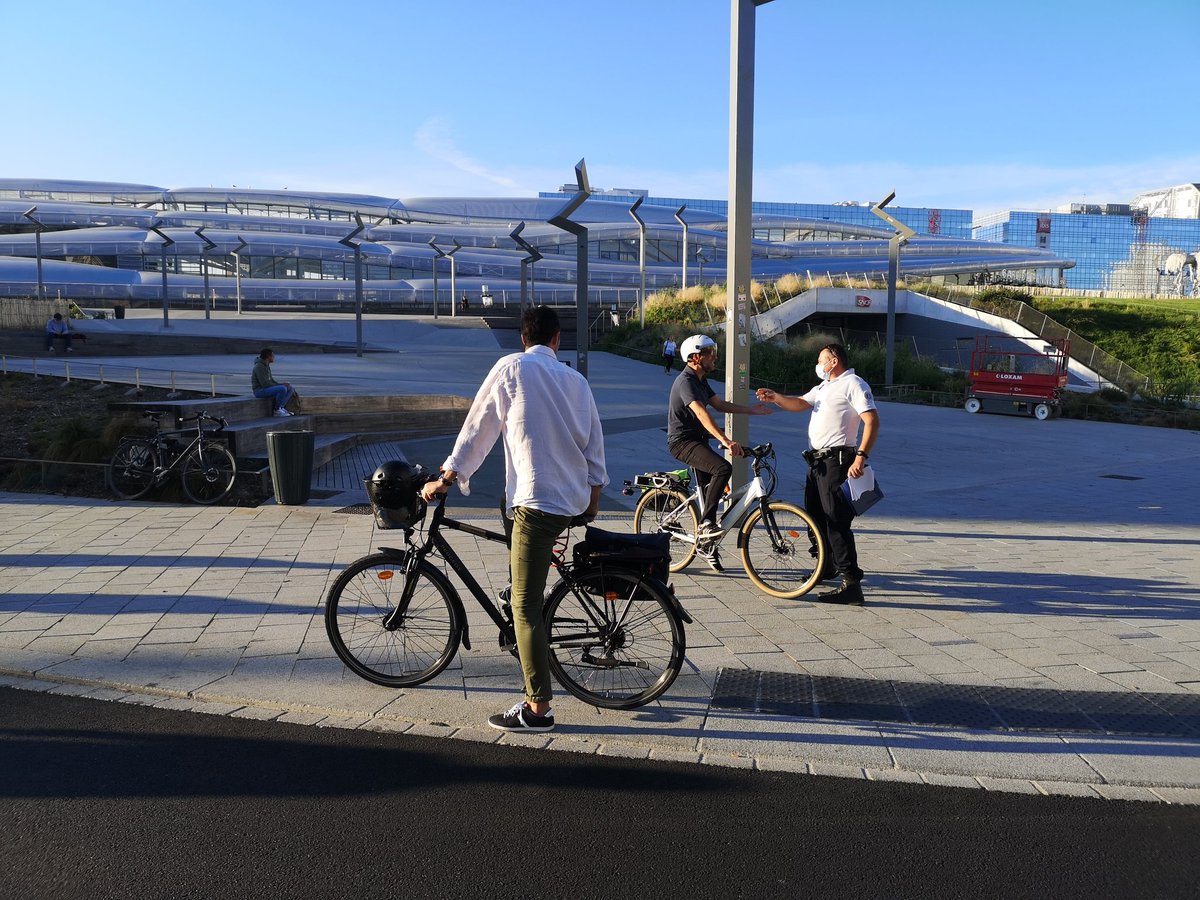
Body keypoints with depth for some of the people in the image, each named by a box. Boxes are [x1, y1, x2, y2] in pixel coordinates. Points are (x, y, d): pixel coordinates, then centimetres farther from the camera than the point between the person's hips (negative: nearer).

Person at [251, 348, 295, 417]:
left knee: (290, 388, 1)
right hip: (260, 390, -10)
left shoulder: (266, 366, 14)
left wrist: (282, 384, 0)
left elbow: (271, 381, 17)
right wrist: (281, 385, -15)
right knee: (282, 389, -30)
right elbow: (265, 384, -22)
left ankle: (280, 408, -2)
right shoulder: (259, 367, -17)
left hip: (267, 389, 10)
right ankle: (277, 411, -14)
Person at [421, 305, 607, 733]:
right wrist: (593, 497, 24)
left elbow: (476, 428, -1)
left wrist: (444, 479, 7)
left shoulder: (511, 367, -3)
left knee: (525, 606, -3)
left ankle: (538, 709, 0)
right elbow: (595, 444, 14)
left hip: (537, 501, -7)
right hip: (575, 500, 7)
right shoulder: (575, 379, 12)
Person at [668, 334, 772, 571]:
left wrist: (752, 410, 13)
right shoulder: (685, 381, -20)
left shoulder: (701, 380, 12)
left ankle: (705, 543, 22)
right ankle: (706, 524, -22)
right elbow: (701, 413, -33)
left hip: (698, 440, 10)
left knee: (709, 490, 11)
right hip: (683, 442, -10)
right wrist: (725, 441, -44)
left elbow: (720, 405, 20)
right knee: (722, 468, -30)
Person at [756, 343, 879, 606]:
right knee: (815, 515, 18)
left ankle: (851, 582, -15)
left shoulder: (853, 384, -8)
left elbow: (872, 420, -18)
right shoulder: (823, 387, 23)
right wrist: (775, 398, -6)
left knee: (836, 520, -14)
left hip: (836, 460, -10)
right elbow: (799, 404, 12)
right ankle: (826, 566, 36)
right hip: (817, 460, 10)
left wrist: (861, 456, -26)